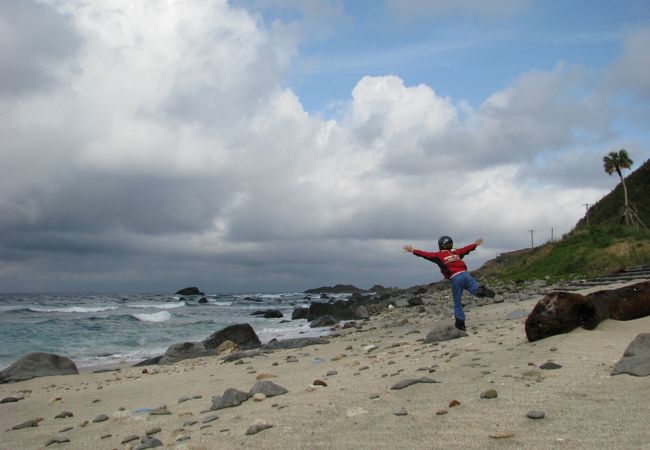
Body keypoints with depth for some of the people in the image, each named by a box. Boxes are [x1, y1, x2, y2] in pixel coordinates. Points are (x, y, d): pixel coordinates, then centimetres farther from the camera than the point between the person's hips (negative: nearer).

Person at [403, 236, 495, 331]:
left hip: (455, 279, -3)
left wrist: (413, 250, 17)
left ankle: (460, 324, 6)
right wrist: (476, 244, 52)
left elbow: (425, 254, 9)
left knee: (457, 304, 5)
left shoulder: (439, 255, 9)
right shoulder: (456, 252, 21)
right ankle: (481, 290, -39)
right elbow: (466, 248, 35)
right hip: (465, 274, 3)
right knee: (477, 290, -4)